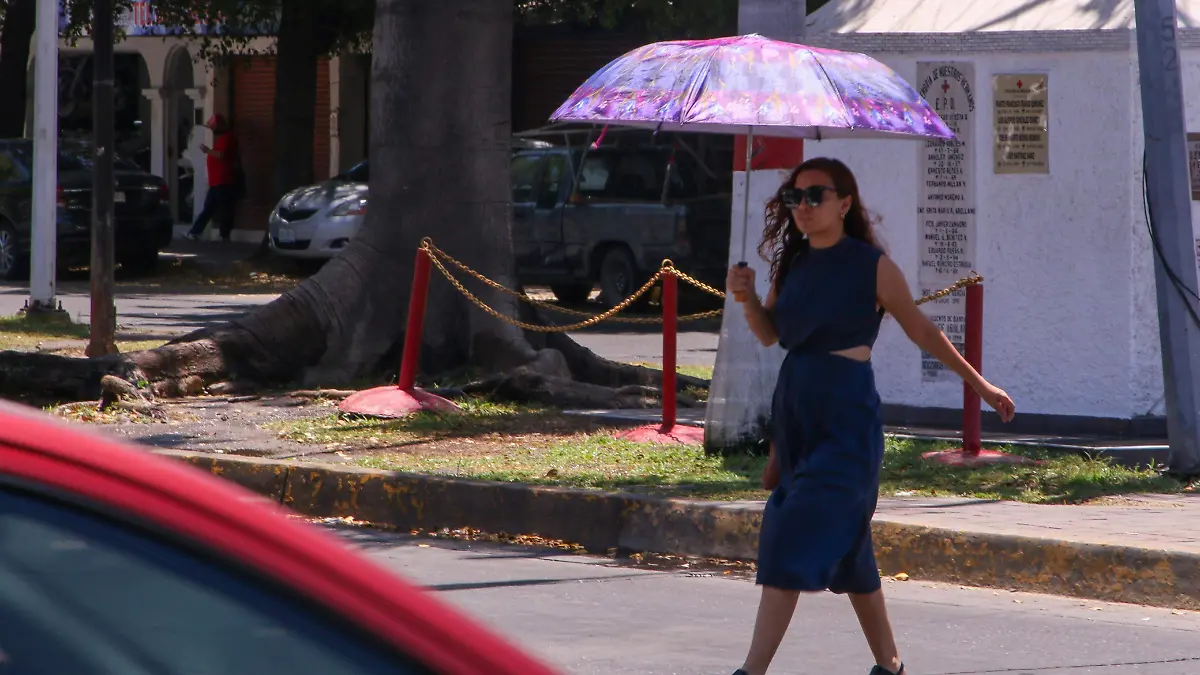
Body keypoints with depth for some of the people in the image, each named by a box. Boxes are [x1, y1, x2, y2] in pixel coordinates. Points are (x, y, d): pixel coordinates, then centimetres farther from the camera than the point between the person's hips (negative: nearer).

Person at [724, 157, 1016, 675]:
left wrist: (979, 384, 8)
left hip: (845, 422, -6)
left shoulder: (872, 266, -7)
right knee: (846, 547, 14)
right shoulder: (792, 263, 9)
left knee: (795, 543, -15)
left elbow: (921, 330, 2)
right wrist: (747, 298, -7)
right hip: (794, 415, 7)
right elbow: (769, 333, 14)